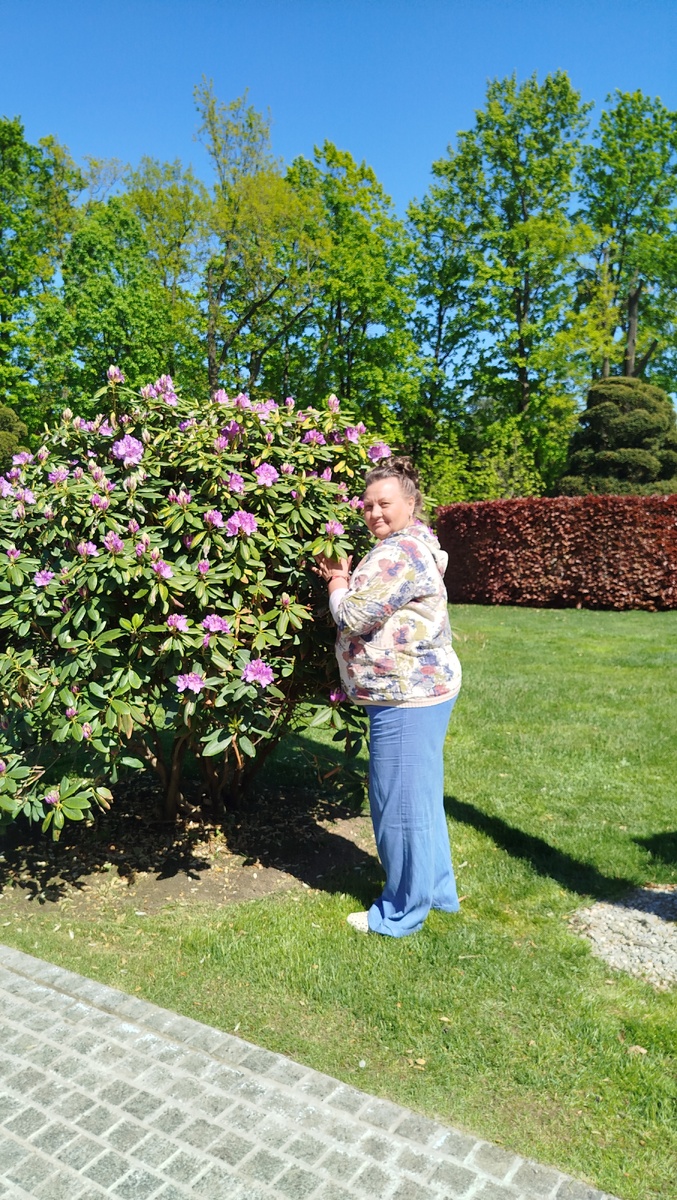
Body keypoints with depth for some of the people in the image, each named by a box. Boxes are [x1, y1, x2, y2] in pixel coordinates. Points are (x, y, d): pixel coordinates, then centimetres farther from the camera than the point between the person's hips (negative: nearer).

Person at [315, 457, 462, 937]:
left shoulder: (398, 554, -19)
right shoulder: (413, 546, 17)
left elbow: (353, 617, -18)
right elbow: (376, 610, 21)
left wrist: (338, 580, 0)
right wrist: (345, 579, 6)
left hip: (407, 697, -11)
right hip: (421, 688, 11)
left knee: (401, 800, 1)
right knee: (421, 795, 20)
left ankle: (403, 912, 16)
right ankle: (438, 890, 35)